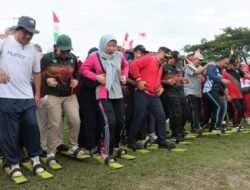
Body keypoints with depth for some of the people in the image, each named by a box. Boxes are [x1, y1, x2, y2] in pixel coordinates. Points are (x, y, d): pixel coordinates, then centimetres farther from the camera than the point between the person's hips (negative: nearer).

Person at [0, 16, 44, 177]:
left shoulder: (33, 51, 9)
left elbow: (36, 73, 16)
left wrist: (37, 94, 14)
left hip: (27, 97, 3)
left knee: (32, 127, 5)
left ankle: (35, 157, 25)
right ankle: (14, 163, 20)